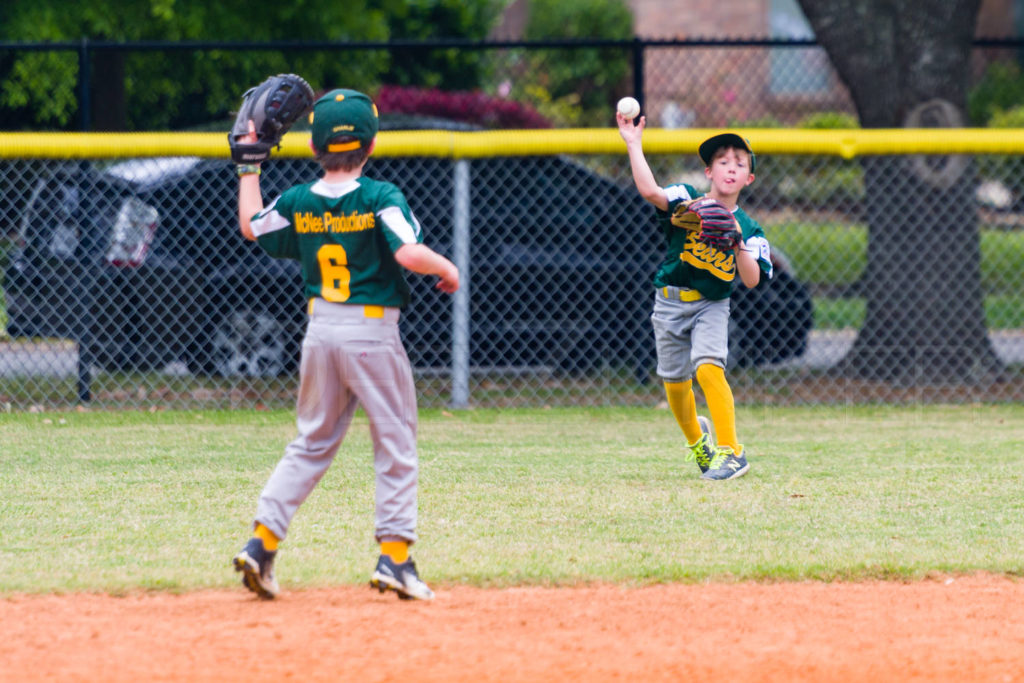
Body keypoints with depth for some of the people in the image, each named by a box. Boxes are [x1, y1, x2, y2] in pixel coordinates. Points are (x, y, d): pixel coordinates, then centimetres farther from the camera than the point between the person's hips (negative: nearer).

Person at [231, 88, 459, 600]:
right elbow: (409, 253, -23)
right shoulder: (380, 198, -12)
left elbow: (250, 226, 20)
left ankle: (262, 543, 5)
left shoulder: (298, 202, 3)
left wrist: (249, 163, 28)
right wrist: (448, 269, -3)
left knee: (311, 443, 15)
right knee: (396, 445, 4)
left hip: (320, 329, 5)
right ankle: (394, 556, 0)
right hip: (373, 332, -5)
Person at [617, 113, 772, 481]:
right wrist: (634, 146, -32)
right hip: (670, 302, 1)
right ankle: (696, 439, 39)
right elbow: (650, 191, -26)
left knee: (708, 367, -24)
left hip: (711, 305, -1)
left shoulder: (748, 229, -3)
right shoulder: (688, 200, -6)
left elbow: (751, 280, -11)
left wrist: (739, 244, -24)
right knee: (675, 381, 9)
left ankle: (731, 451, -22)